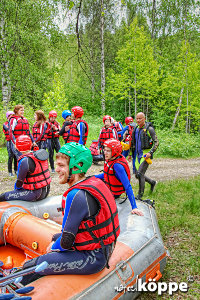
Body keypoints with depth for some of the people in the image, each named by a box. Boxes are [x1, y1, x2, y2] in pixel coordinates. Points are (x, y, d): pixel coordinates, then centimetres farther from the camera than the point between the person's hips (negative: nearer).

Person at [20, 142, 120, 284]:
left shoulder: (76, 196, -26)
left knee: (30, 267, -4)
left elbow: (67, 241, -19)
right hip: (104, 249, 10)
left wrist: (53, 248, 3)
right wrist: (55, 238, 13)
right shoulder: (95, 182, 2)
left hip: (92, 258, -10)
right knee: (56, 238, 30)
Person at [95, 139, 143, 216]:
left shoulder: (117, 165, -34)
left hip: (113, 194, -8)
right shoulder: (111, 159, -8)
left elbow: (128, 187, -35)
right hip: (108, 187, 8)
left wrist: (134, 207, -36)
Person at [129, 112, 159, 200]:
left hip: (146, 154, -7)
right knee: (137, 175, 9)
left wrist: (150, 152, -24)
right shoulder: (136, 129, 11)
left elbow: (156, 142, -11)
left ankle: (140, 194, 3)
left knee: (140, 173, -14)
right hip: (138, 155, 7)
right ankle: (152, 182, 34)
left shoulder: (149, 129, -9)